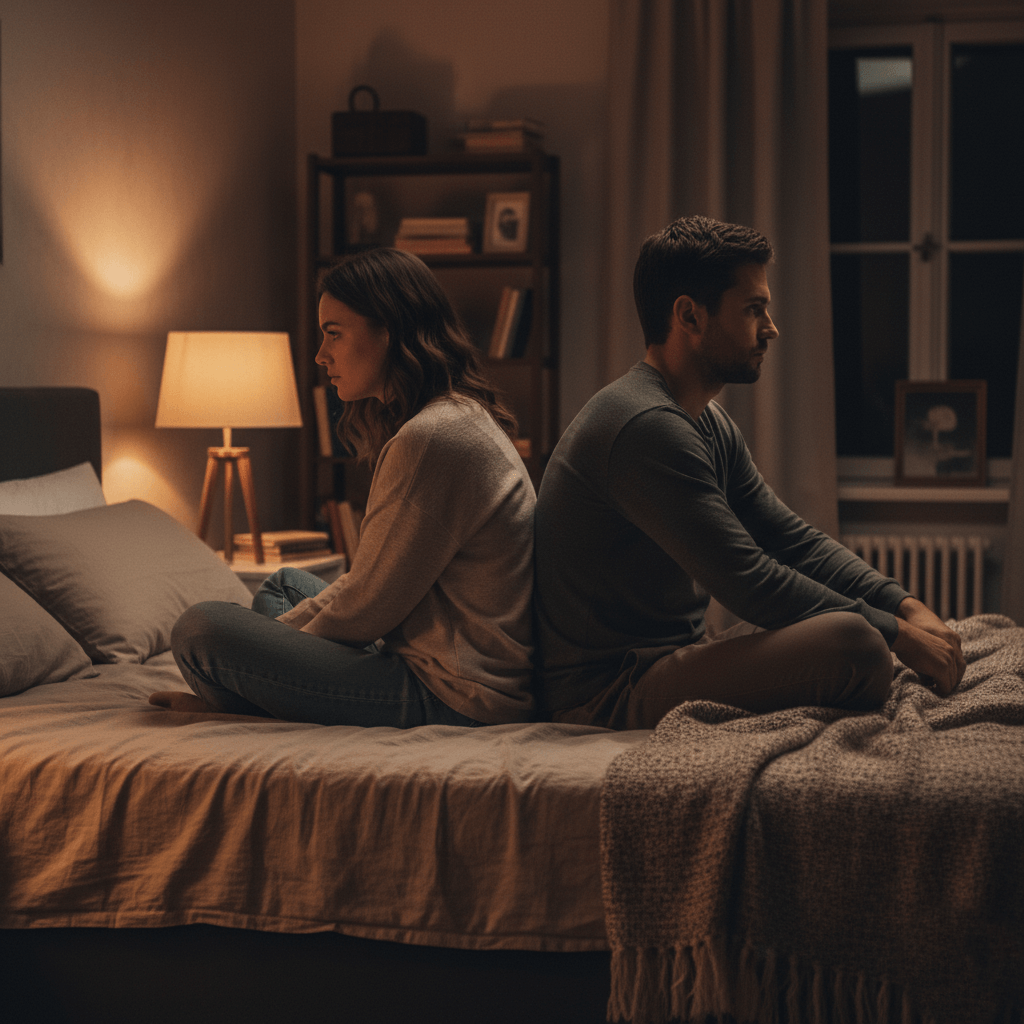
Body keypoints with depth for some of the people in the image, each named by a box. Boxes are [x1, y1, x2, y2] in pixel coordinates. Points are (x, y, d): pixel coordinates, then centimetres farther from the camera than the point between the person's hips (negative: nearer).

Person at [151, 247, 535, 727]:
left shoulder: (430, 440, -22)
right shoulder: (462, 416, 12)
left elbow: (365, 610, -16)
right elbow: (372, 582, 16)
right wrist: (284, 629, 10)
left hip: (453, 699, -11)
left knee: (201, 629, -16)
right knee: (283, 586, 31)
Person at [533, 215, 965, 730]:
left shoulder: (709, 423, 14)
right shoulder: (643, 427, -21)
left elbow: (795, 541, 13)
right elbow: (750, 583, -24)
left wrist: (906, 606, -2)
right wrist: (896, 631, -16)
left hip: (673, 656, 11)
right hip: (608, 693, -11)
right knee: (851, 640, -26)